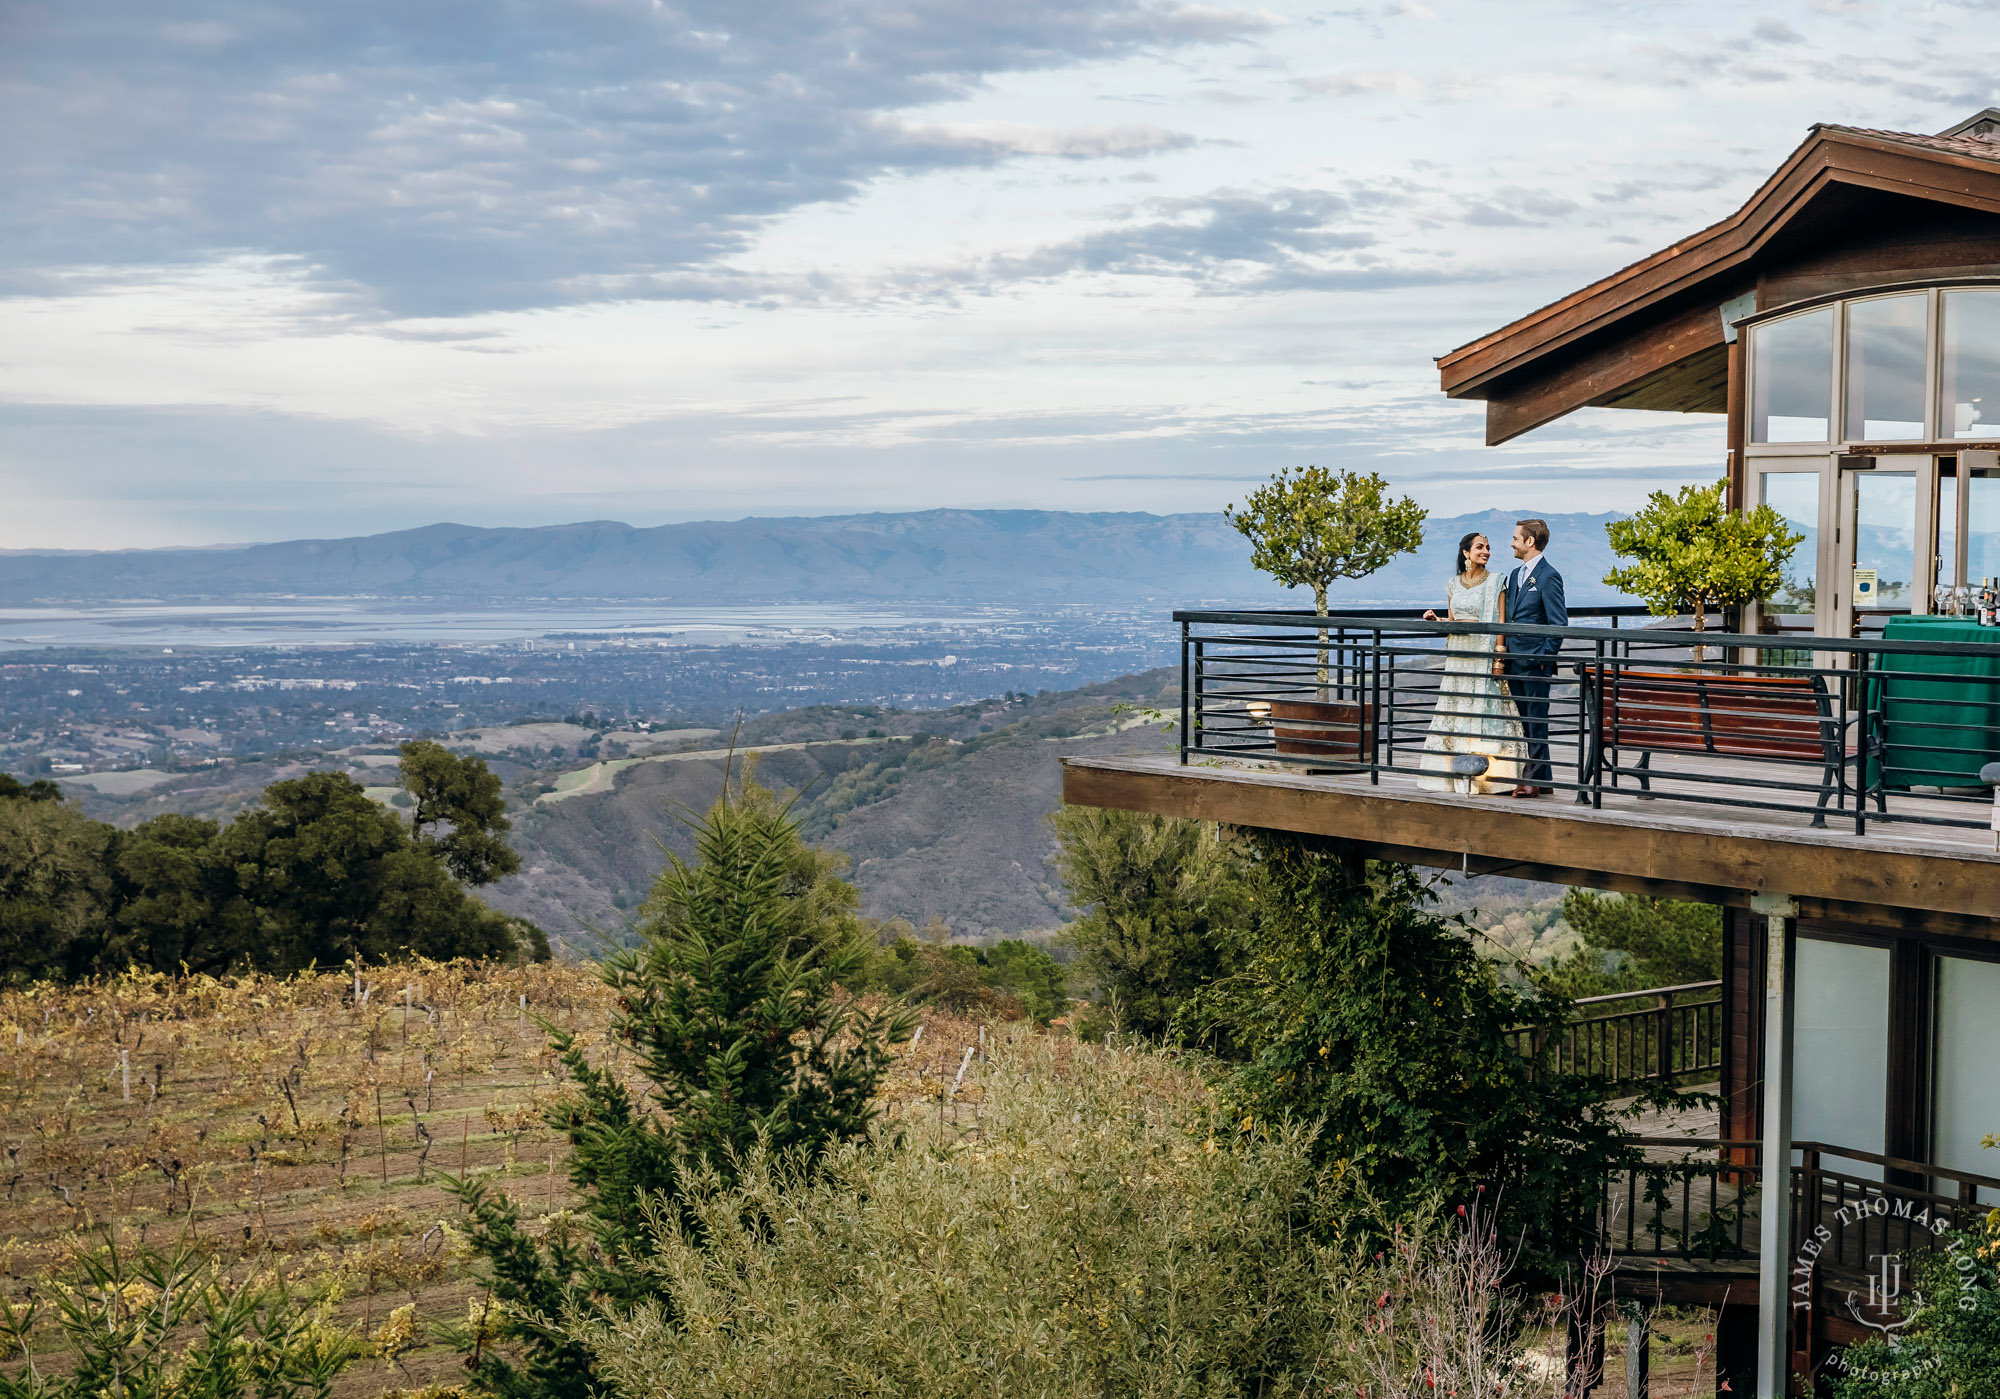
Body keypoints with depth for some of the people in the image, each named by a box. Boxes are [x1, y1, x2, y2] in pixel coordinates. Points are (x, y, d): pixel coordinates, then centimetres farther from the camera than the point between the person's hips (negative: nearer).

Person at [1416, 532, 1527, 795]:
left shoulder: (1495, 582, -2)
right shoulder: (1454, 583, 12)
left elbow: (1500, 622, -8)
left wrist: (1498, 657, -16)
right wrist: (1434, 620, -2)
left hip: (1483, 654, -5)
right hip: (1457, 654, 5)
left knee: (1483, 712, -6)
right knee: (1455, 712, 5)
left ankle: (1484, 778, -4)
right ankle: (1455, 776, 10)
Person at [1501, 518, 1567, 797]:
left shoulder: (1548, 577, -10)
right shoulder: (1516, 574, 16)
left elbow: (1559, 624, -12)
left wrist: (1543, 657, -14)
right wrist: (1505, 654, 13)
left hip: (1535, 662, -9)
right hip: (1514, 661, 9)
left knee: (1536, 721, -4)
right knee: (1525, 721, 10)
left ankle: (1536, 779, 0)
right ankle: (1541, 778, 16)